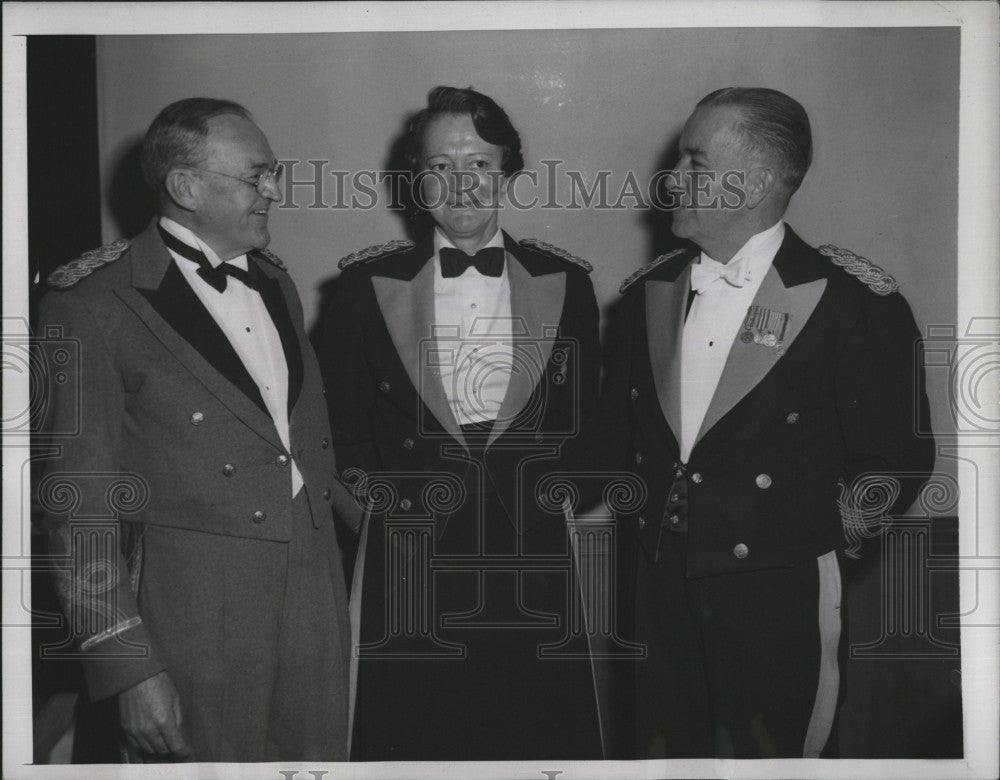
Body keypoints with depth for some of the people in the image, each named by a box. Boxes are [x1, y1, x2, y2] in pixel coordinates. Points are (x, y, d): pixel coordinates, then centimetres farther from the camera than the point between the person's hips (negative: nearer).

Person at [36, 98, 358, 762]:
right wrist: (130, 667, -13)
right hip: (197, 602, -6)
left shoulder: (274, 282, 13)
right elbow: (81, 501, -10)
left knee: (320, 751, 12)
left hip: (314, 578, 6)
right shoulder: (95, 304, -9)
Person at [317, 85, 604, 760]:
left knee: (543, 735, 5)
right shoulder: (368, 283, 4)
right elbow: (341, 429, 9)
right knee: (411, 736, 4)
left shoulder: (565, 281, 6)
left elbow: (586, 421, 12)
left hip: (533, 557, 1)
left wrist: (558, 491, 2)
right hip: (410, 561, -1)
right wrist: (368, 488, -2)